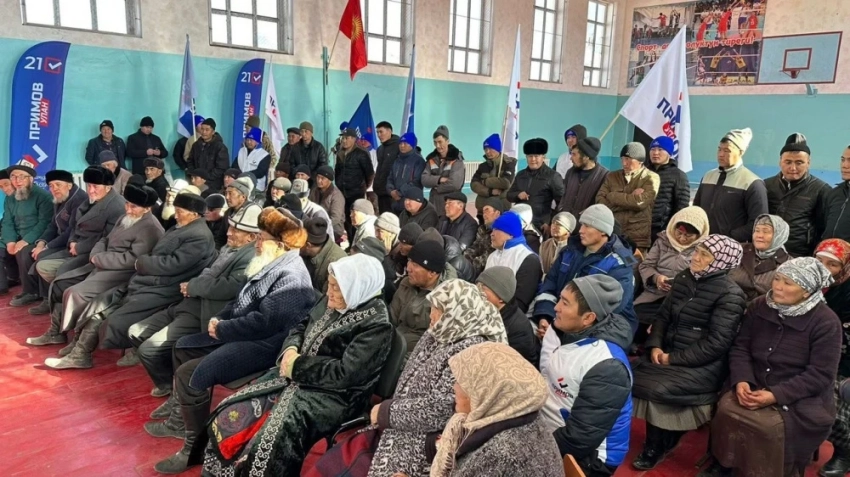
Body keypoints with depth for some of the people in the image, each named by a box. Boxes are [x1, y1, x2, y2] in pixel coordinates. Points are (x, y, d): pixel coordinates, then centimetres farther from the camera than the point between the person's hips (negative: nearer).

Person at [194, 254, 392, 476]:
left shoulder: (376, 326, -16)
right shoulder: (331, 303, 7)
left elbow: (344, 374, -22)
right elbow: (301, 328, 17)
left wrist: (297, 365, -14)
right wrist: (290, 350, -5)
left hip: (332, 397, -8)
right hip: (298, 379, 8)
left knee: (269, 441, -27)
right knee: (231, 414, -4)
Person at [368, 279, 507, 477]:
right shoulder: (442, 334, 3)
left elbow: (437, 411, -25)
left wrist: (386, 413, -16)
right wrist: (387, 408, -2)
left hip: (428, 441, -8)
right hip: (404, 427, 8)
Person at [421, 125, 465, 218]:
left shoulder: (456, 159, -8)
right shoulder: (431, 159, 9)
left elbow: (455, 183, -20)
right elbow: (424, 180, -1)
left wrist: (436, 186, -7)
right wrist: (439, 179, -17)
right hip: (434, 204, 5)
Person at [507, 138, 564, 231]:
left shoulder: (552, 176, -2)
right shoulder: (520, 175, 14)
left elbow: (561, 202, -3)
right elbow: (509, 196, 18)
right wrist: (518, 195, -5)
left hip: (539, 225, -5)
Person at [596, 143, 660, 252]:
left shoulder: (651, 178, 1)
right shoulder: (612, 176, 13)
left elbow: (640, 202, -15)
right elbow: (600, 201, -1)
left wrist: (613, 196, -4)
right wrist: (631, 198, -8)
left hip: (637, 240, -3)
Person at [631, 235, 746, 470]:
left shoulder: (730, 294, -13)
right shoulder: (684, 278, 8)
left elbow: (717, 343, -18)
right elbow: (663, 315, 11)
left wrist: (674, 359, -18)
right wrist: (655, 345, -7)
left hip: (702, 365, -6)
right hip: (668, 352, 7)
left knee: (657, 389, -25)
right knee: (634, 378, -15)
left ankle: (656, 448, 3)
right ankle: (661, 441, 6)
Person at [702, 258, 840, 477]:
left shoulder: (826, 322, -11)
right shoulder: (760, 307, 3)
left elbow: (820, 375, -14)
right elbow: (740, 348, 4)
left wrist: (775, 395, -24)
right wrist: (741, 380, -16)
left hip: (801, 398, -3)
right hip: (755, 386, 4)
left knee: (770, 426, -30)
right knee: (726, 409, -24)